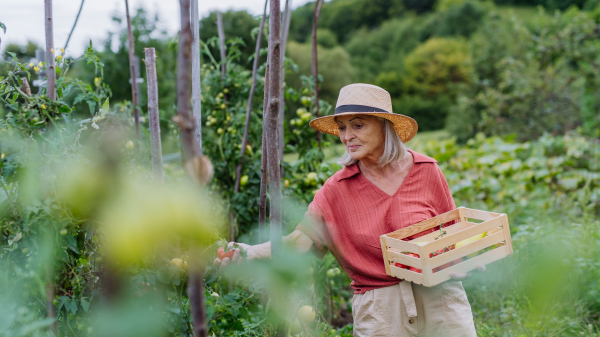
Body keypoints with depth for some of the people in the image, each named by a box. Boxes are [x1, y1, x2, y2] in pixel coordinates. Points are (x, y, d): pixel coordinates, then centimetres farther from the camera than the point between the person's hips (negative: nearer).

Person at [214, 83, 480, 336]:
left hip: (439, 298, 1)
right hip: (379, 311, -1)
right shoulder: (337, 189, -3)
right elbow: (303, 238, -11)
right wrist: (251, 251, -26)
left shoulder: (426, 170, -1)